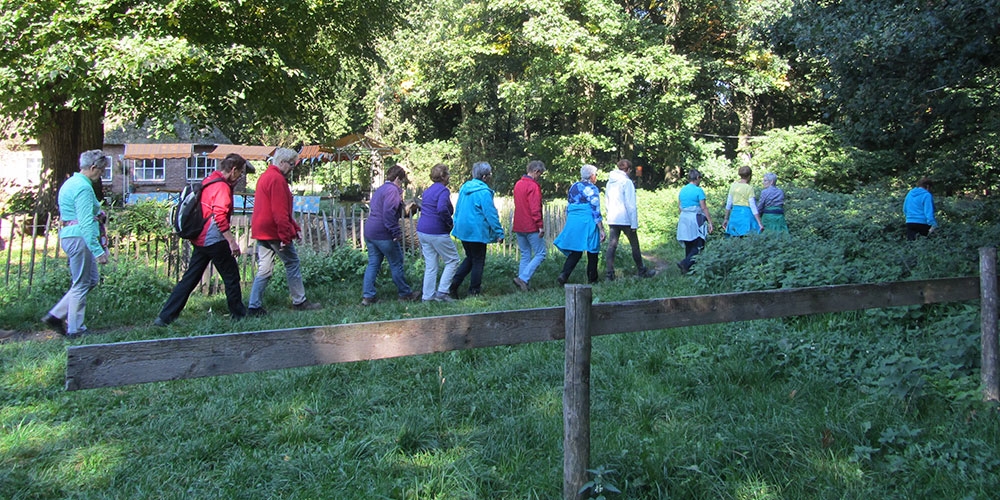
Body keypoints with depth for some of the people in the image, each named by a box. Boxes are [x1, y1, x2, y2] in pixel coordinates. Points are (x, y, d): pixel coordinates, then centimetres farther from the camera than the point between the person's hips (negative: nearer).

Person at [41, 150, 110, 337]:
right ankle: (75, 329, 7)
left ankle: (56, 315, 16)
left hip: (69, 235, 10)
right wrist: (98, 251, -23)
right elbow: (86, 223, -22)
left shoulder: (71, 183, 17)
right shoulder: (83, 187, -16)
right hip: (79, 237, -10)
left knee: (92, 279, 15)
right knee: (81, 285, -1)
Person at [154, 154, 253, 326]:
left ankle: (165, 317, 5)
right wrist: (232, 241, -24)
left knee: (189, 279, 8)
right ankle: (238, 315, 15)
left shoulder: (207, 181, 14)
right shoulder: (222, 187, -14)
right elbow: (220, 216, -23)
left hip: (200, 240, 9)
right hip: (215, 241, -9)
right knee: (231, 277, 5)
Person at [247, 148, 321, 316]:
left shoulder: (265, 177, 19)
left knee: (264, 269, 8)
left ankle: (254, 307, 5)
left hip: (261, 231, 9)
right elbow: (280, 212, -21)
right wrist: (286, 236, -20)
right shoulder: (277, 179, -15)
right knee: (292, 263, 3)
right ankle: (299, 302, 10)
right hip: (274, 231, -9)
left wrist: (295, 227, 19)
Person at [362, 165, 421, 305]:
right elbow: (388, 213, -22)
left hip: (369, 232, 9)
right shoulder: (392, 190, -12)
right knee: (396, 264, 3)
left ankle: (367, 296, 7)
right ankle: (405, 294, 14)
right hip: (383, 234, -9)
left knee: (373, 264, 10)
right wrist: (396, 232, -20)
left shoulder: (379, 190, 18)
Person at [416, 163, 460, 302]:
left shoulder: (427, 191, 15)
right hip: (437, 232, -8)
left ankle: (428, 296, 15)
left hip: (422, 231, 8)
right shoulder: (443, 190, -12)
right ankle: (442, 292, 0)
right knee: (452, 260, 5)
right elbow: (442, 209, -28)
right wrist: (450, 223, -14)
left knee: (430, 265, 13)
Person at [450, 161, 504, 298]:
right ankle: (474, 291, 12)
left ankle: (454, 284, 8)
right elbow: (491, 214, -17)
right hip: (477, 232, -8)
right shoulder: (484, 192, -17)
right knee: (478, 261, 6)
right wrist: (499, 233, -11)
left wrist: (457, 224, 25)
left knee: (470, 258, 20)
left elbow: (457, 210, 16)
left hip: (463, 230, 8)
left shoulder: (464, 188, 7)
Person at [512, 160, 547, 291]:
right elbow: (535, 209, -20)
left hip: (519, 226, 9)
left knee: (525, 255, 13)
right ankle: (523, 278, -14)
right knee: (540, 255, -3)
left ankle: (524, 284, 10)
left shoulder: (518, 184, 13)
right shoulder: (533, 186, -14)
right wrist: (540, 225, -19)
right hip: (531, 227, -9)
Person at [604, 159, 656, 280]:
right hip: (625, 219, -5)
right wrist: (634, 223, -11)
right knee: (635, 246, 9)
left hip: (612, 219, 6)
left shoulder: (610, 182, 11)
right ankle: (641, 271, 20)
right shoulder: (627, 182, -10)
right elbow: (630, 205, -13)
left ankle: (609, 274, -5)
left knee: (611, 246, 1)